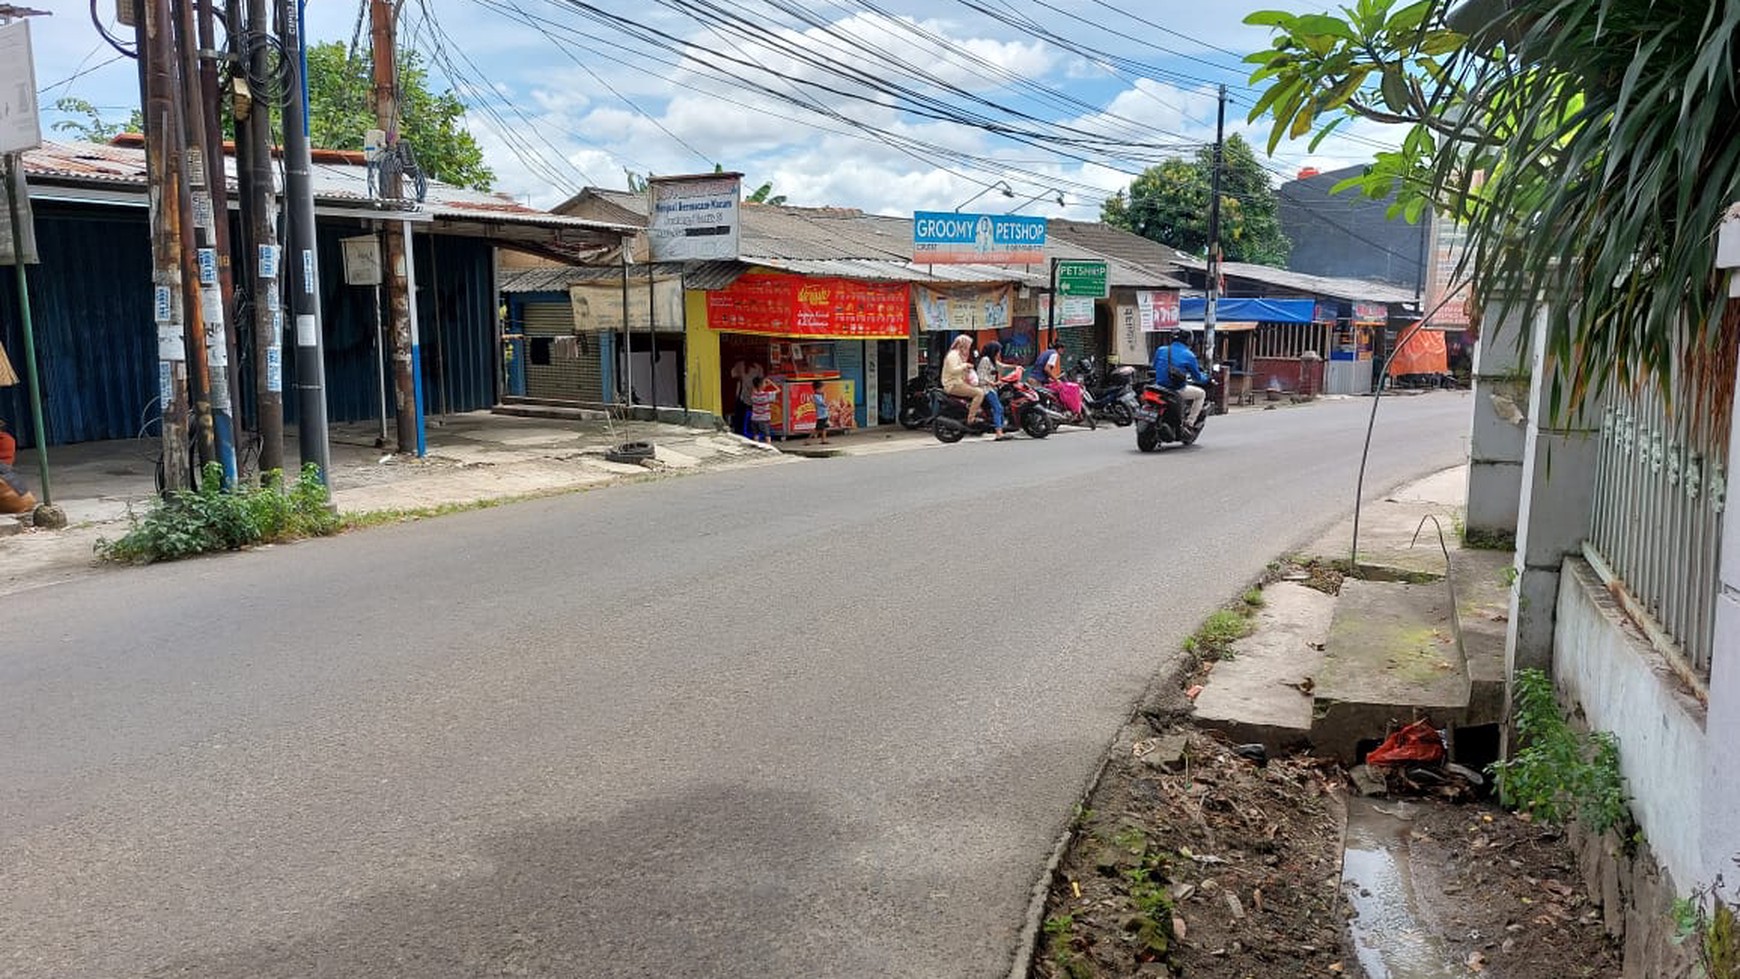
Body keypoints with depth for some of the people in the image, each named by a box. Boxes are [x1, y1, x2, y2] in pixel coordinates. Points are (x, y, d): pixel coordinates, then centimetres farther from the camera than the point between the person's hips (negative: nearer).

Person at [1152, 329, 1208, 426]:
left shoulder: (1161, 350, 4)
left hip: (1160, 387, 4)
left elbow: (1154, 367, 15)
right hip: (1177, 391, -4)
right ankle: (1189, 422, 12)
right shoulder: (1189, 355, -5)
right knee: (1201, 393, 20)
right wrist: (1206, 380, 24)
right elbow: (1197, 377, 2)